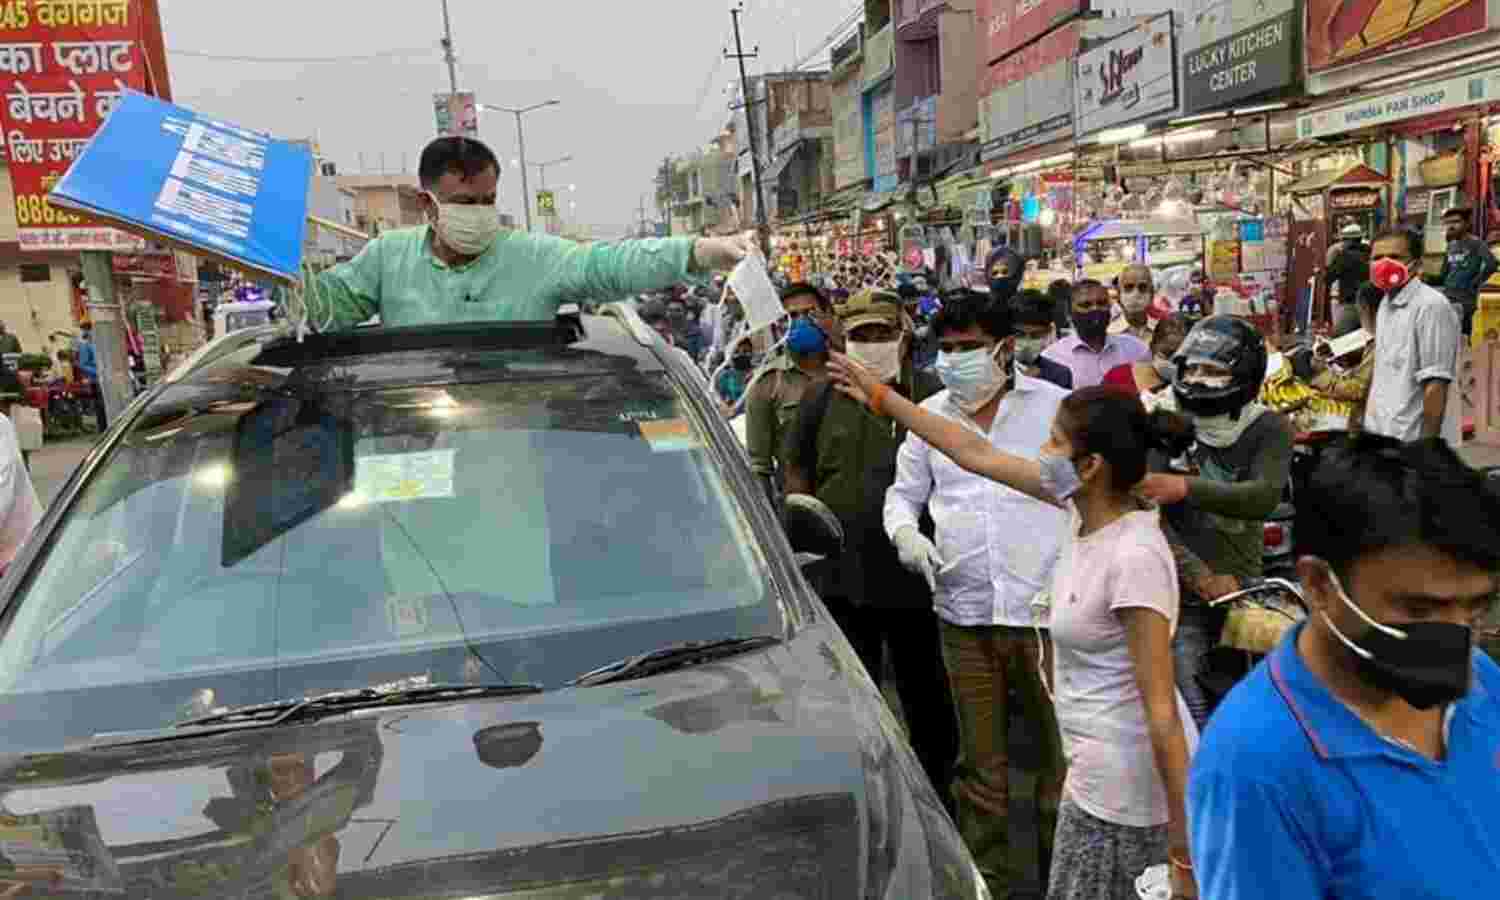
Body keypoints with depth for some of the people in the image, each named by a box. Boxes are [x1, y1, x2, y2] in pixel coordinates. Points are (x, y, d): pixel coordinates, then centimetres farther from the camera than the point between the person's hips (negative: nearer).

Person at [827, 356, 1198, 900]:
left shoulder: (1134, 558, -26)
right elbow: (977, 455, 6)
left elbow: (1161, 710, -25)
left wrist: (1186, 847, -20)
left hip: (1125, 785, -8)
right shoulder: (1084, 506, -2)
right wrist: (882, 398, 11)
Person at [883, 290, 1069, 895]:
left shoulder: (1056, 405, 1)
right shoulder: (928, 416, 9)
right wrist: (905, 533, -5)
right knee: (980, 761, 12)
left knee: (1061, 753, 4)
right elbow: (902, 495, 17)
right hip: (965, 613, 3)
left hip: (1047, 609, -2)